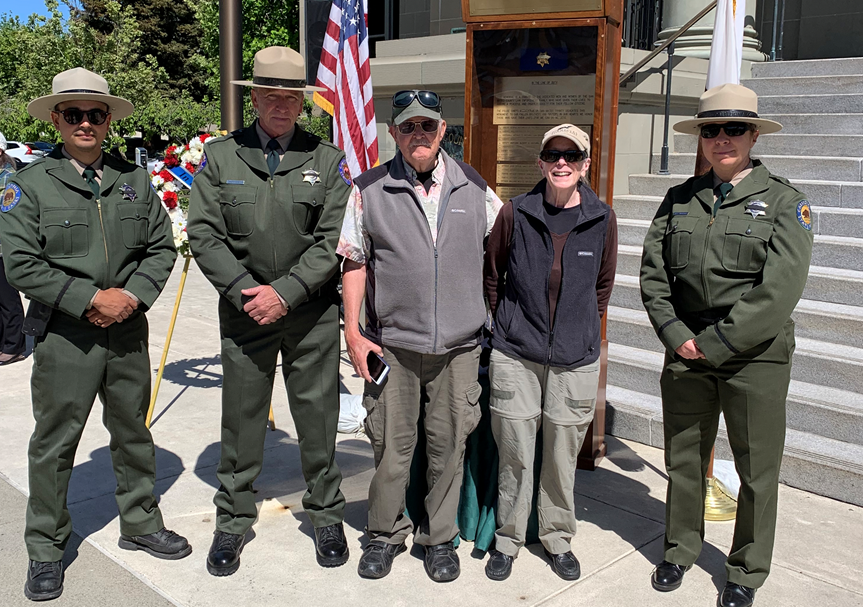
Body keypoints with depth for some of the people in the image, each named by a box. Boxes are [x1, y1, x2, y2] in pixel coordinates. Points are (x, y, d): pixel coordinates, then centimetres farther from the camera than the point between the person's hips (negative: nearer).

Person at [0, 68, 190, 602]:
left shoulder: (135, 180, 7)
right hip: (64, 335, -3)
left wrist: (132, 294, -9)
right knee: (55, 442, 5)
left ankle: (141, 524, 33)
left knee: (133, 432, 16)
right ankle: (46, 549, 21)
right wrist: (89, 299, -16)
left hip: (128, 329, 4)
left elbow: (162, 248, 7)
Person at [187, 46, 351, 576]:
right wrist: (245, 289, -12)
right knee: (241, 419, 9)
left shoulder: (329, 161, 1)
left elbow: (333, 242, -5)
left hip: (311, 314, 0)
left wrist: (285, 292, -14)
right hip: (243, 309, 1)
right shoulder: (220, 156, 3)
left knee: (318, 418, 8)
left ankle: (327, 515, 26)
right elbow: (203, 234, -1)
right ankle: (233, 521, 26)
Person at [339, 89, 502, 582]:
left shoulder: (472, 185, 5)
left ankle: (440, 538, 27)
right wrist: (353, 331, -3)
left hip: (459, 345, 1)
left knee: (449, 445, 9)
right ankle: (386, 534, 28)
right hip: (393, 343, -1)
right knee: (391, 445, 7)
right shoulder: (370, 190, 1)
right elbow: (354, 262, 3)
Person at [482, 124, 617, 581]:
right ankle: (507, 539, 27)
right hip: (515, 355, -1)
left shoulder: (602, 220, 0)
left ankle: (557, 538, 32)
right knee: (515, 454, 6)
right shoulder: (515, 213, -4)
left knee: (563, 457, 11)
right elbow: (491, 274, 10)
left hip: (575, 360, 1)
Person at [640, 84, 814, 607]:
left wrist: (714, 343, -15)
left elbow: (780, 290, -13)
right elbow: (653, 273, 5)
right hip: (686, 353, 3)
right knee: (683, 459, 14)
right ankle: (681, 549, 36)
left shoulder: (784, 201, -4)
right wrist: (676, 336, -8)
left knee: (758, 470, 8)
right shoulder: (680, 199, 7)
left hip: (756, 358, -3)